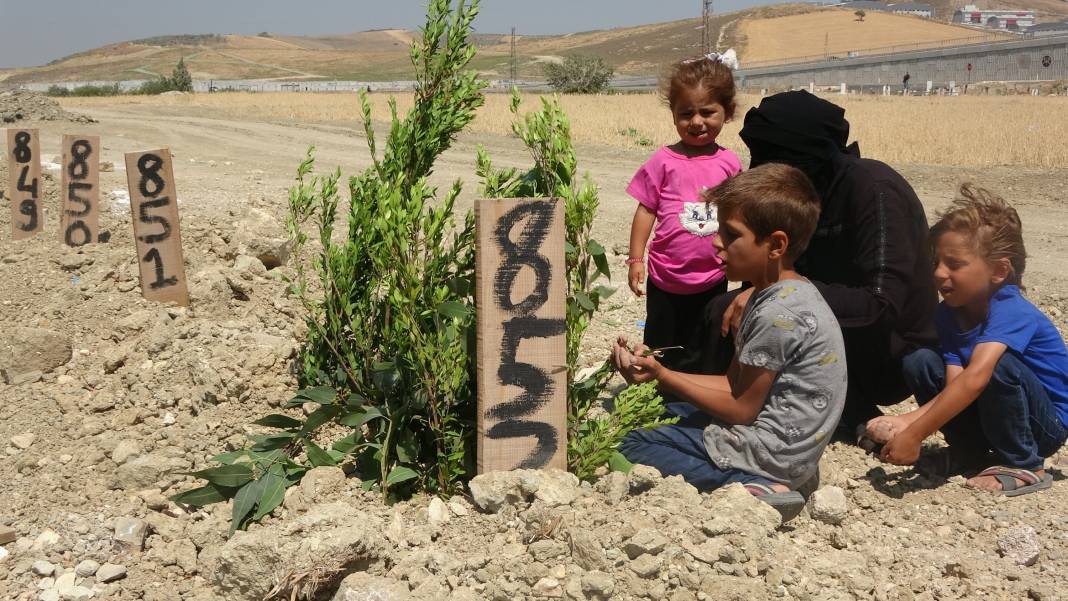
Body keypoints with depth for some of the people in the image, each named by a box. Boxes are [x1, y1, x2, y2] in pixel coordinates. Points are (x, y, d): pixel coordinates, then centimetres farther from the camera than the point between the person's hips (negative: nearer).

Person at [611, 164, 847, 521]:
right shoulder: (783, 294, 9)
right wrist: (658, 372, 2)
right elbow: (736, 383, 10)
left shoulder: (778, 314, -23)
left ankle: (744, 489, -17)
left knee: (629, 448, -7)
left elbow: (741, 408, -16)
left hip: (768, 452, -10)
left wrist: (662, 375, -10)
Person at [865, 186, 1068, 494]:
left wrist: (914, 434, -45)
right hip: (991, 419, 6)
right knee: (920, 362, -10)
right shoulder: (948, 314, -7)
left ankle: (1023, 467, -13)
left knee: (998, 363, -33)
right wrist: (907, 421, -34)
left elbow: (974, 379, -42)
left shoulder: (1012, 311, -28)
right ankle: (973, 450, 1)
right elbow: (953, 387, -16)